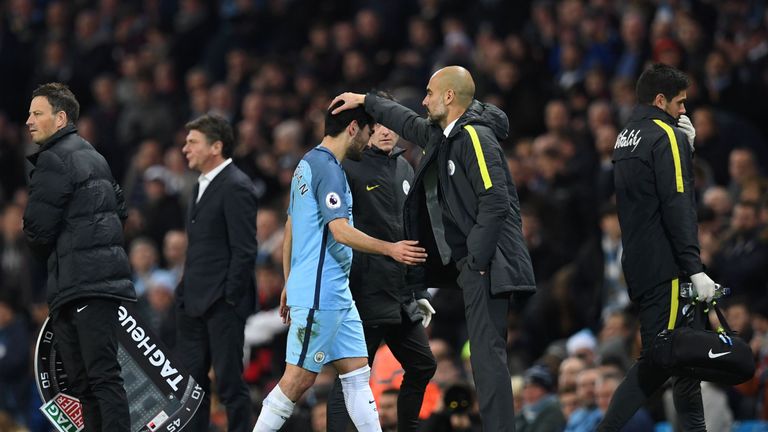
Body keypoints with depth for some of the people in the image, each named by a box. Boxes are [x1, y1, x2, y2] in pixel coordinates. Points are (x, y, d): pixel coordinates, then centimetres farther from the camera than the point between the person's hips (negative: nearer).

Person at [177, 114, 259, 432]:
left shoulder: (236, 188, -12)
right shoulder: (203, 185, 17)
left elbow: (245, 251, -16)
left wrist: (228, 298, -18)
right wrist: (185, 292, 14)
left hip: (222, 303, -9)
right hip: (194, 302, 10)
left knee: (230, 382, -4)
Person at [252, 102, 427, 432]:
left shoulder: (308, 164, 17)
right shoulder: (326, 167, -13)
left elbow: (290, 229, 22)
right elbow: (341, 231, -22)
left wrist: (290, 284, 25)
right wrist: (390, 249, -18)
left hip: (336, 294, 10)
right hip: (319, 295, -10)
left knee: (358, 373, 5)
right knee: (299, 378, -7)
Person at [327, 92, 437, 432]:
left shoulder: (405, 169, 16)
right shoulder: (348, 168, -9)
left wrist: (420, 293, 21)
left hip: (402, 297, 8)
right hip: (365, 297, -8)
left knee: (422, 366, 14)